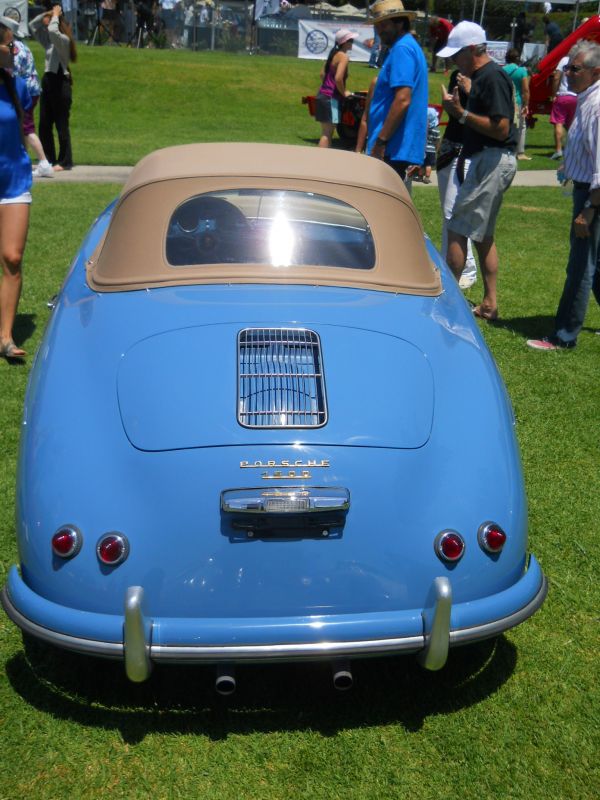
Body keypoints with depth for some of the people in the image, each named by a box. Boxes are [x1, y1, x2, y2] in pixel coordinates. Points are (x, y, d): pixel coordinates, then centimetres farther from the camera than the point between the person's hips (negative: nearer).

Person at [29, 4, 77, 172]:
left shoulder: (64, 40, -8)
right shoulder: (49, 41, 15)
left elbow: (53, 31, -28)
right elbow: (32, 25, 21)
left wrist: (55, 15, -10)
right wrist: (46, 13, 11)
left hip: (60, 83, -9)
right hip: (48, 81, 9)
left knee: (61, 125, -5)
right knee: (44, 124, 8)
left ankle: (65, 162, 0)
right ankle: (49, 160, 14)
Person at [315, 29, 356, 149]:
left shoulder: (334, 53, 14)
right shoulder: (343, 56, -12)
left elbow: (322, 73, 20)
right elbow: (338, 78, -23)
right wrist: (344, 92, -10)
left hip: (324, 94, 9)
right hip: (331, 98, -9)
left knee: (327, 132, 14)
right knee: (327, 134, -8)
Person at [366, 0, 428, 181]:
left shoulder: (402, 49, -12)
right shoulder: (410, 46, 20)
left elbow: (402, 100, -23)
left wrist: (380, 142, -22)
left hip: (393, 149, -10)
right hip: (399, 148, 10)